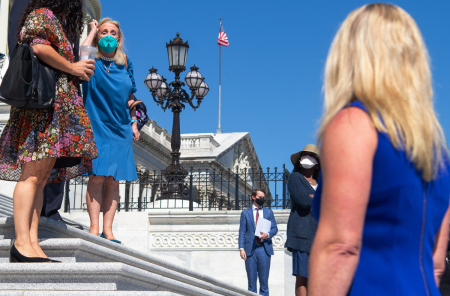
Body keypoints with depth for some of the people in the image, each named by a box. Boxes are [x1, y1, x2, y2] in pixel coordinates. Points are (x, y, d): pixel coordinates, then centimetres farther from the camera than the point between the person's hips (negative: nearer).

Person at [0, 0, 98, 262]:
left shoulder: (57, 24, 30)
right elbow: (39, 47, -14)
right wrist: (73, 68, -4)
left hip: (58, 108, 10)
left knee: (41, 178, 1)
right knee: (33, 175, -17)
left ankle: (33, 243, -4)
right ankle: (22, 244, -23)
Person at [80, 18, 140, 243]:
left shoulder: (124, 64, 13)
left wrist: (134, 123, 13)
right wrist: (92, 30, -9)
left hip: (120, 129, 4)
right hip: (97, 126, -4)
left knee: (113, 180, 1)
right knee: (97, 176, -12)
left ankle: (107, 229, 3)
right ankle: (94, 227, -9)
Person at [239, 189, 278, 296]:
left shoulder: (268, 212, 14)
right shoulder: (245, 213, 8)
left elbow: (275, 228, 10)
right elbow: (242, 232, 4)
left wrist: (268, 234, -12)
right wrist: (241, 248, -6)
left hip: (265, 248, 1)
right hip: (250, 249, -1)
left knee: (264, 278, 3)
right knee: (251, 278, 3)